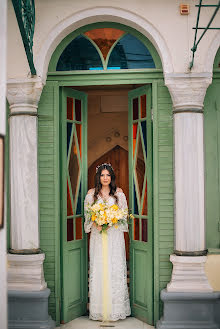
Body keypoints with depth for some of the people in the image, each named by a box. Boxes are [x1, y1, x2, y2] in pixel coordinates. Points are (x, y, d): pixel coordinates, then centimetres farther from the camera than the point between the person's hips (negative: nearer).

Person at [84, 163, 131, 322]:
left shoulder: (119, 193, 7)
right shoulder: (92, 193, 7)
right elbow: (87, 215, 8)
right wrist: (96, 224, -11)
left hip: (115, 236, 0)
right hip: (98, 236, 0)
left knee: (116, 269, -3)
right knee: (98, 270, -3)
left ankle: (116, 309, 5)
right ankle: (99, 310, 4)